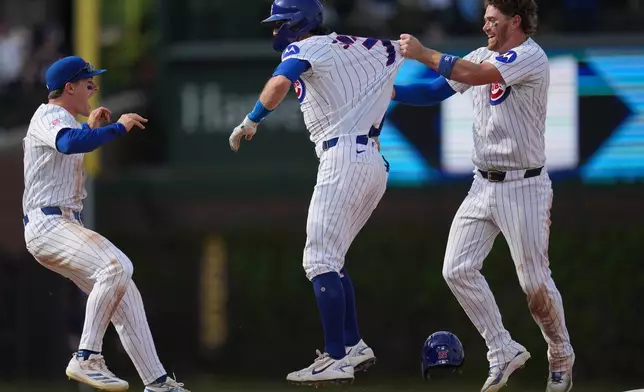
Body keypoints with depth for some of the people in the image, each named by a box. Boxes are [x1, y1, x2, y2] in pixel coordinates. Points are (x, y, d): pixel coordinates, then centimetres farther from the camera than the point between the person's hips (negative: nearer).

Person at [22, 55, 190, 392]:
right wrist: (119, 127, -26)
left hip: (65, 225, 11)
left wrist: (90, 128, 36)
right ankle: (86, 359, -29)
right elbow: (70, 143, -33)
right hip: (48, 223, -11)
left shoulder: (60, 120, 24)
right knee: (117, 265, -31)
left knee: (124, 295, 8)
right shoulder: (50, 115, -9)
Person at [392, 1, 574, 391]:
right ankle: (504, 352, 9)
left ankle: (561, 356, 22)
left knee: (536, 283, -2)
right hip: (484, 185, 8)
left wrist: (423, 53, -16)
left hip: (524, 187, -8)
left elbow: (471, 75, -26)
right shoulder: (484, 56, 10)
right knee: (458, 270, -2)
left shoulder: (531, 57, -16)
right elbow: (436, 91, 11)